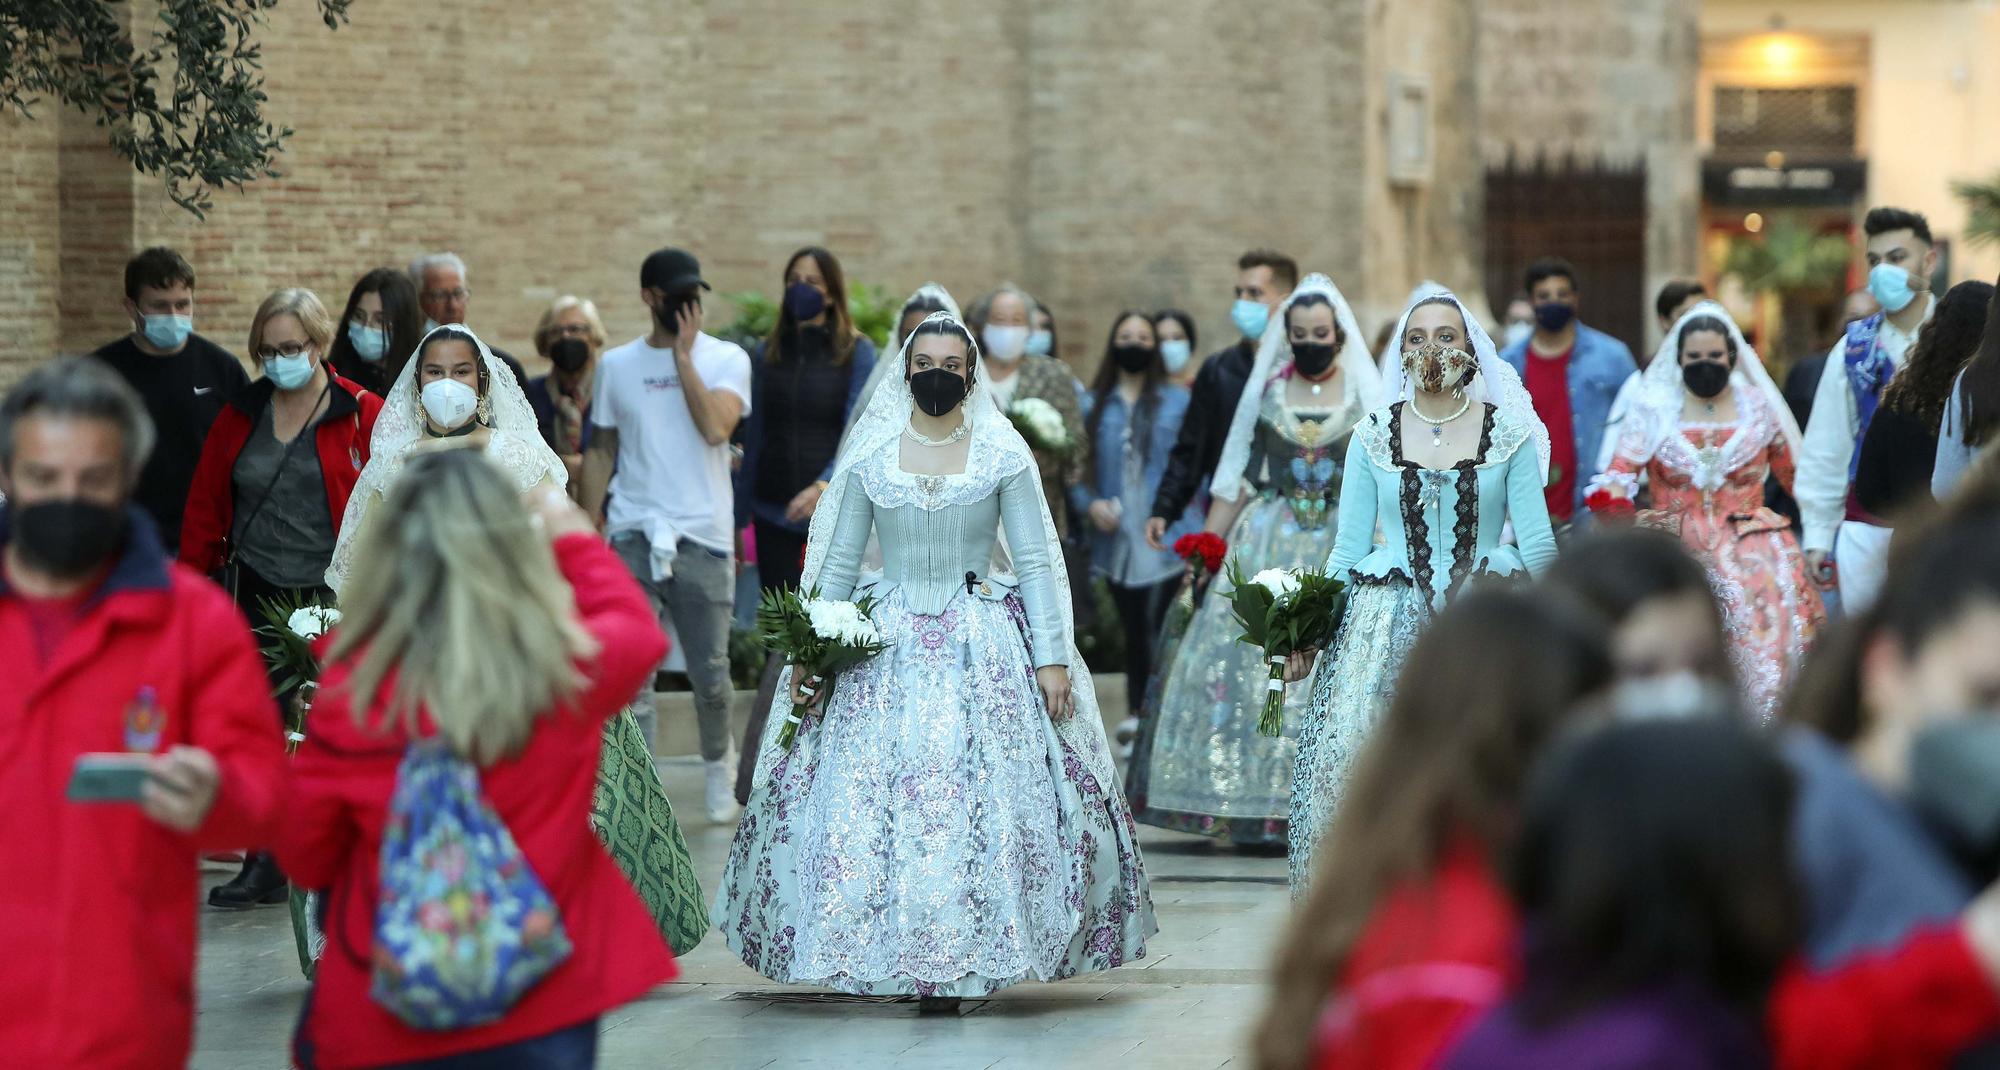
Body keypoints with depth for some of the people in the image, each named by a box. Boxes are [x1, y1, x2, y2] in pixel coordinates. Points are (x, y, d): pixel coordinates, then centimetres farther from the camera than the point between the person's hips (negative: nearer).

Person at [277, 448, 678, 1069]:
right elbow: (639, 631, 13)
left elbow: (304, 858, 0)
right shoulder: (568, 669, -12)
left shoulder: (352, 692, -14)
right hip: (539, 1018, 1)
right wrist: (574, 540, 28)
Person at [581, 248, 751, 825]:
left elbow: (716, 426, -14)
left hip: (703, 536, -1)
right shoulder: (616, 365, 10)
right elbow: (601, 451, 15)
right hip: (632, 536, 1)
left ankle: (719, 764, 30)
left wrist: (683, 356, -11)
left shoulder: (726, 360, 3)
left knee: (709, 671, 5)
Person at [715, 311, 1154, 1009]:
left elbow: (1037, 562, -1)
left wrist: (1053, 658, -8)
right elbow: (838, 560, 8)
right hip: (886, 649, 2)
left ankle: (963, 959, -1)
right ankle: (892, 955, 3)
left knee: (981, 799, -7)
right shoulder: (868, 454, 5)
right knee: (863, 798, -6)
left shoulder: (1003, 454, 0)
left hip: (984, 650, -1)